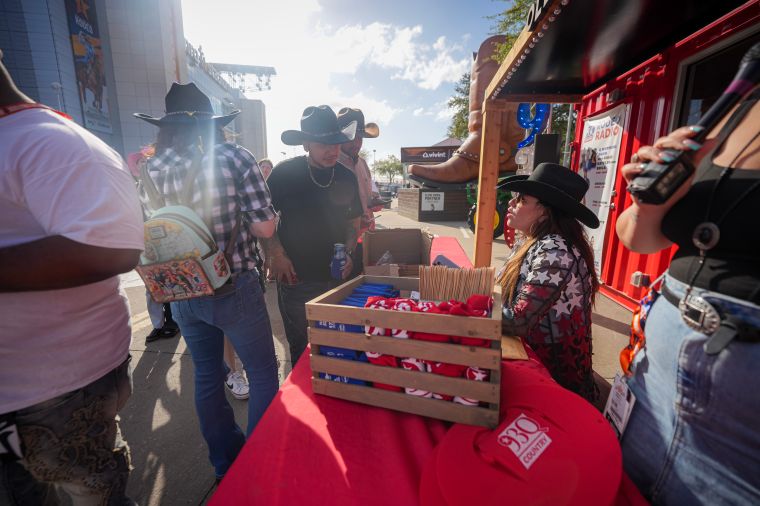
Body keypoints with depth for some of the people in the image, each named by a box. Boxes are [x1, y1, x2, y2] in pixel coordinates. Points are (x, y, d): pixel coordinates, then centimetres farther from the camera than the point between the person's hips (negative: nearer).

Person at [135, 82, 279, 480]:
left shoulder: (153, 167, 1)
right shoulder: (235, 158, -10)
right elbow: (265, 227, -14)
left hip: (182, 294, 5)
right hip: (234, 290, -5)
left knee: (207, 377, 21)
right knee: (263, 373, 13)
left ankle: (226, 462, 41)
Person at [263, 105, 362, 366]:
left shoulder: (346, 177, 4)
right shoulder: (285, 173, -8)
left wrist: (348, 253, -4)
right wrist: (276, 254, -11)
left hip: (337, 276, 4)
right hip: (296, 277, -3)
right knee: (301, 348, 12)